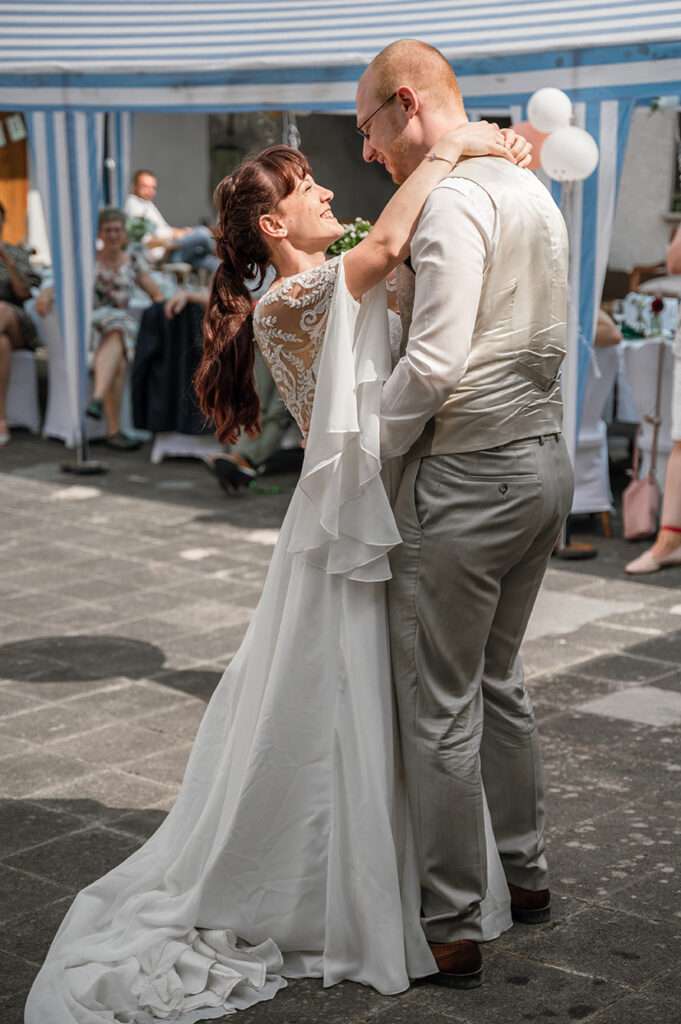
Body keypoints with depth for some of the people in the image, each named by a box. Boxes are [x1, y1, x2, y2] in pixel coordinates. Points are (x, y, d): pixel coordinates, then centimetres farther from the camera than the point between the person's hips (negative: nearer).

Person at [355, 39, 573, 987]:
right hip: (545, 458, 10)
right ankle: (526, 873, 34)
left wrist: (374, 451, -11)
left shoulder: (453, 198, -17)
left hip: (468, 480, -9)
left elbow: (434, 366, -25)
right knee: (498, 680, 22)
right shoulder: (532, 191, 13)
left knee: (441, 709, 1)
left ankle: (452, 933, 11)